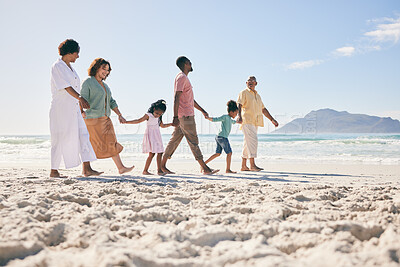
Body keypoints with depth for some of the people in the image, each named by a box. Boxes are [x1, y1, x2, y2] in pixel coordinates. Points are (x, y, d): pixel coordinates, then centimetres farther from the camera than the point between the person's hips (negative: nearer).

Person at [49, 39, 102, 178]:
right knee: (61, 139, -3)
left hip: (73, 109, 8)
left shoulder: (70, 68, 19)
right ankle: (54, 171, 8)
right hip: (61, 108, -8)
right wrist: (79, 98, -31)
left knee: (83, 135, -1)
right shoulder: (57, 66, -7)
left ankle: (87, 169, -4)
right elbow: (65, 86, -20)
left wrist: (80, 107, 24)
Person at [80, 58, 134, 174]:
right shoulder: (88, 82, -5)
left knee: (112, 143, 3)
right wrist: (82, 112, -32)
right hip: (93, 119, -8)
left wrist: (119, 115, 11)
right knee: (92, 145, -4)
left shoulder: (104, 85, 19)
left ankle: (121, 168, 2)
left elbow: (111, 102, 19)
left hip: (105, 119, 8)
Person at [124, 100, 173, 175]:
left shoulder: (159, 118, 14)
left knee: (160, 153, 3)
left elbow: (162, 126, 28)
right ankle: (145, 170, -9)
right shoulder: (148, 115, -8)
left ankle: (159, 170, 9)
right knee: (152, 153, -14)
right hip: (150, 136, -8)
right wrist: (126, 122, -19)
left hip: (157, 137, 8)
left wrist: (171, 124, 21)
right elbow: (138, 121, -12)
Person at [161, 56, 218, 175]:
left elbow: (191, 99, 28)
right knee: (193, 141, -6)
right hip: (186, 116, -10)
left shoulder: (184, 78, 23)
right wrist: (175, 117, -25)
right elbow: (176, 97, -19)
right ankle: (205, 168, -3)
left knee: (174, 140, 9)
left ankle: (163, 166, 11)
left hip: (186, 115, 10)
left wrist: (202, 111, 27)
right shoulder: (181, 77, -10)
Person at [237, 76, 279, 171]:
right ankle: (252, 165, -19)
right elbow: (239, 104, -15)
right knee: (253, 141, -17)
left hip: (255, 122, 7)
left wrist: (272, 119, 24)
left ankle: (244, 166, 10)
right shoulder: (244, 93, 1)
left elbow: (263, 109, 28)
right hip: (247, 121, -7)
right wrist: (239, 116, -33)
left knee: (247, 144, 7)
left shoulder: (257, 95, 24)